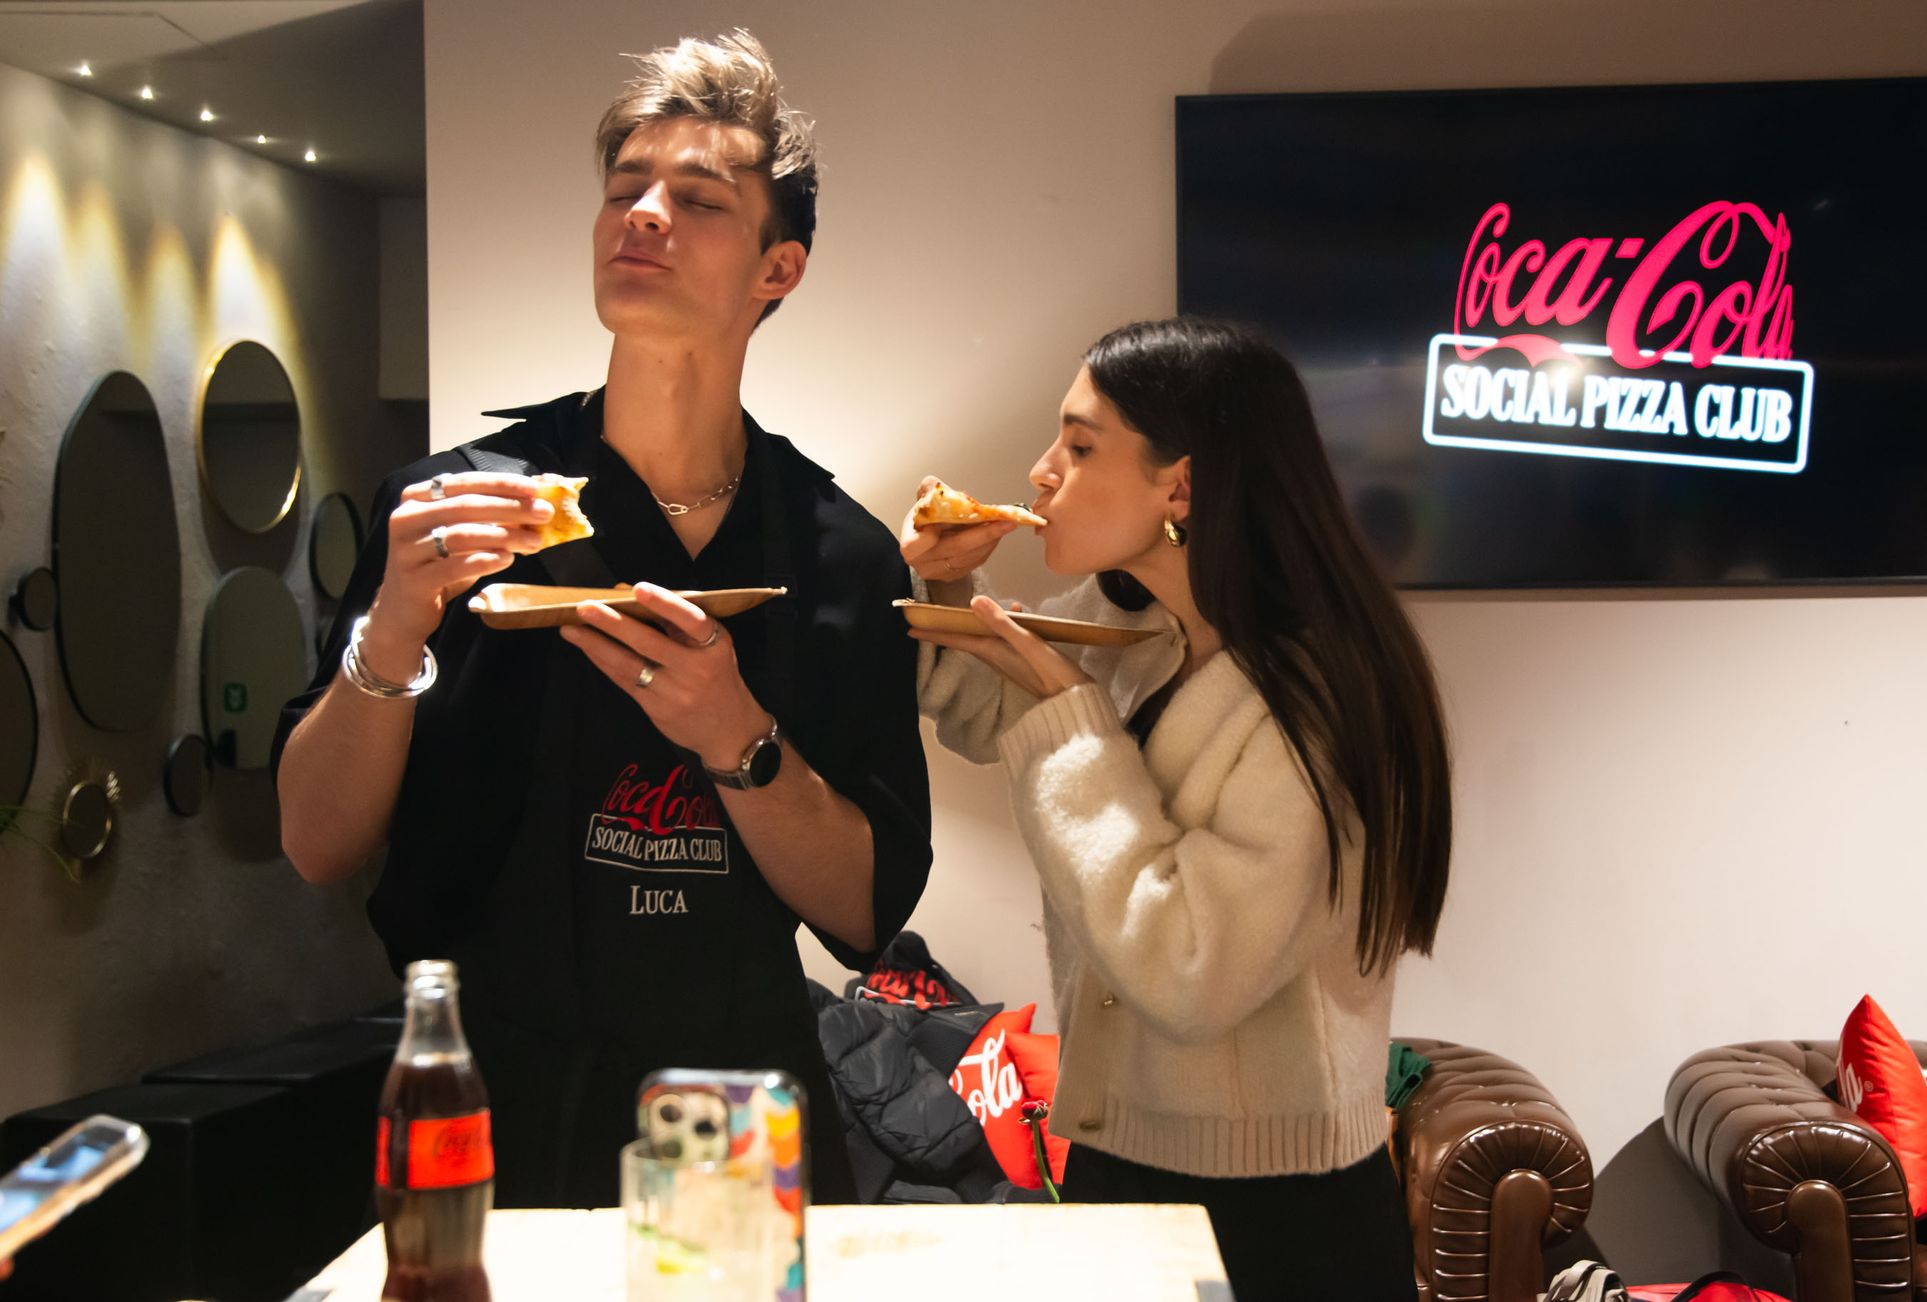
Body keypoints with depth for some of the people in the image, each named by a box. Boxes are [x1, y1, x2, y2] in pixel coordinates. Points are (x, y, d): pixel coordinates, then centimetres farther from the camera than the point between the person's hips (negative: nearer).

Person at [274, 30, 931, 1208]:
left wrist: (737, 739, -23)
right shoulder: (455, 510, -6)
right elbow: (319, 845, -7)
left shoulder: (844, 556, -4)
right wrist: (391, 634, -23)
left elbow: (866, 913, -7)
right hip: (486, 1120, -1)